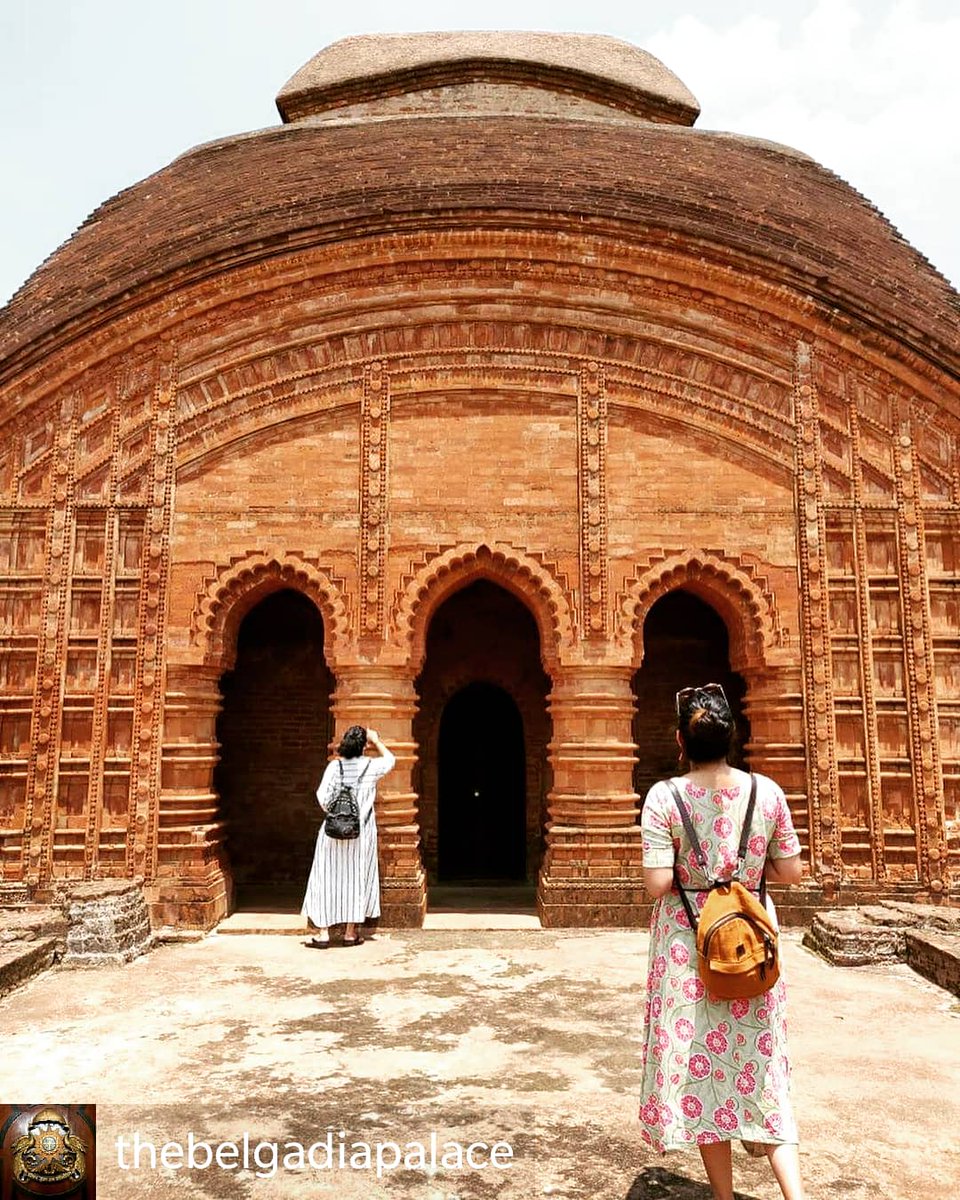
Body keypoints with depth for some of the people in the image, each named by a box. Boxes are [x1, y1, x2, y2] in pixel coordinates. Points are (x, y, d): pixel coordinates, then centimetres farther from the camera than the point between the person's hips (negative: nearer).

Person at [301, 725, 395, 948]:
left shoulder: (334, 766, -8)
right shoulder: (370, 766, -5)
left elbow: (323, 795, -14)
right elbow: (390, 760, 16)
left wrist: (331, 813, 5)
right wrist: (376, 741, 24)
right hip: (361, 832, 1)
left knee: (326, 879, 7)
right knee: (356, 879, 10)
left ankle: (323, 933, 9)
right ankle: (351, 932, 16)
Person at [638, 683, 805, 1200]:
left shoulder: (664, 796, -14)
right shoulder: (766, 791, -6)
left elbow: (658, 884, -17)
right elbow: (790, 872, 0)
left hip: (686, 946, -2)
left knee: (697, 1065, 12)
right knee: (760, 1066, 16)